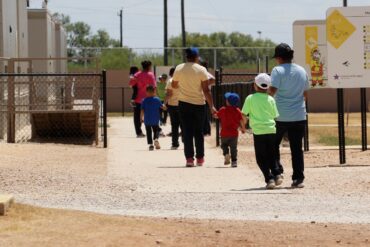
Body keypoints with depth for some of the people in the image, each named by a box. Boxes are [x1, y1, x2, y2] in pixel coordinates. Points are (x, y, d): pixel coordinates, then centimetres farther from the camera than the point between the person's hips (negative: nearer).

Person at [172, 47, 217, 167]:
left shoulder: (179, 69, -1)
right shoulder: (201, 70, -9)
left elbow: (174, 85, 13)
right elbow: (206, 90, -12)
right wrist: (212, 106, -10)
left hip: (184, 103, 1)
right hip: (199, 104, -1)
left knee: (187, 132, 3)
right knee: (199, 132, 11)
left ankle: (189, 158, -5)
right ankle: (200, 158, 15)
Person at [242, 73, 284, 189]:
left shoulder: (250, 98, -1)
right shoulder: (270, 99, 5)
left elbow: (244, 114, 3)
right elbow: (275, 116, 8)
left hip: (258, 132, -3)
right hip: (271, 131, 3)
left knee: (261, 158, 3)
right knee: (271, 155, 17)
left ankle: (269, 178, -7)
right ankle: (277, 174, 1)